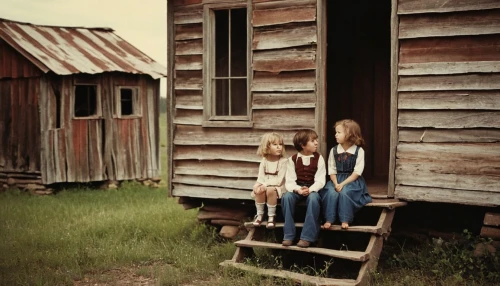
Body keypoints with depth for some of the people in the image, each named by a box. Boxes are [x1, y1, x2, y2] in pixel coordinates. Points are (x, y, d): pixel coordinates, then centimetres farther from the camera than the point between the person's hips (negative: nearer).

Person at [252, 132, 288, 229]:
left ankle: (271, 216, -20)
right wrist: (257, 185, -24)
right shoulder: (264, 161, 5)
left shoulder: (283, 161, -8)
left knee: (270, 190, -35)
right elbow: (261, 177, -2)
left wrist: (266, 185, -24)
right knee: (259, 190, -29)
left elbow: (279, 180, -15)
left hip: (277, 187, -3)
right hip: (265, 186, 3)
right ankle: (259, 214, -10)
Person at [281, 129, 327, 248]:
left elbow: (320, 180, -7)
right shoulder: (292, 159, 1)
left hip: (313, 189, -1)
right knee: (286, 197, -31)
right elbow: (289, 181, -6)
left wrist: (310, 190, -26)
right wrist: (298, 189, -26)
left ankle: (307, 237, -32)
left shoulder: (319, 158, 0)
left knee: (313, 198, -36)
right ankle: (288, 235, -24)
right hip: (297, 189, 1)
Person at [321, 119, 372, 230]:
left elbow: (357, 172, -10)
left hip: (352, 180, -3)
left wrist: (343, 184, -19)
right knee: (332, 193, -28)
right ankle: (329, 220, -25)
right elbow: (332, 170, 4)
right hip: (337, 179, 3)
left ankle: (345, 221, -24)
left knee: (344, 192, -33)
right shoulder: (334, 150, 6)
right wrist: (336, 184, -15)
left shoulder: (359, 151, -5)